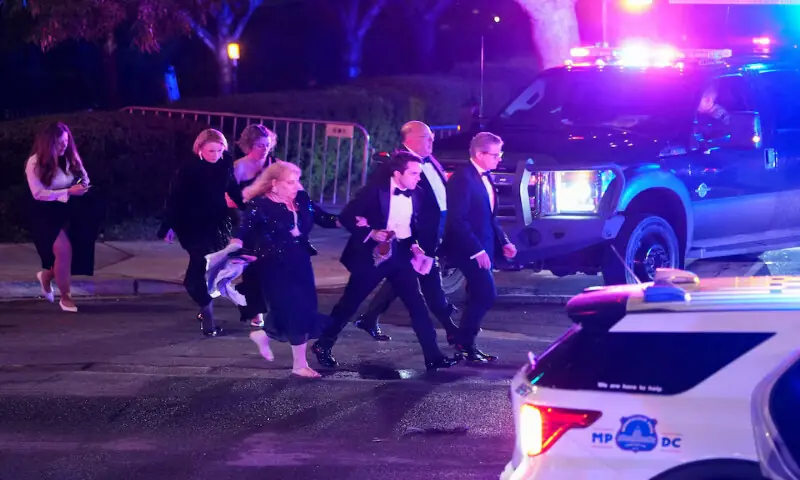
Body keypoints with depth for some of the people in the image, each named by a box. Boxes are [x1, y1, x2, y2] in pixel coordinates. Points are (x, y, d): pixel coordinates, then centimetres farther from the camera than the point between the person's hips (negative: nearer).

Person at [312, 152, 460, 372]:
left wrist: (414, 245, 1)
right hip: (372, 254, -5)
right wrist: (369, 233, -24)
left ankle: (433, 356, 0)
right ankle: (323, 345, 22)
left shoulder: (414, 195, 4)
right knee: (350, 302, 5)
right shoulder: (375, 189, -14)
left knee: (417, 304, -2)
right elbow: (346, 216, -13)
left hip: (400, 255, 5)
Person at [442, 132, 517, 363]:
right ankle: (465, 344, -1)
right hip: (467, 248, -9)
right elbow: (457, 219, -22)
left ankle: (465, 343, 21)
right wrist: (477, 250, -24)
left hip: (482, 247, 9)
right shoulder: (463, 177, -17)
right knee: (487, 294, -12)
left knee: (479, 296, 12)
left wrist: (504, 241, 8)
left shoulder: (485, 177, 12)